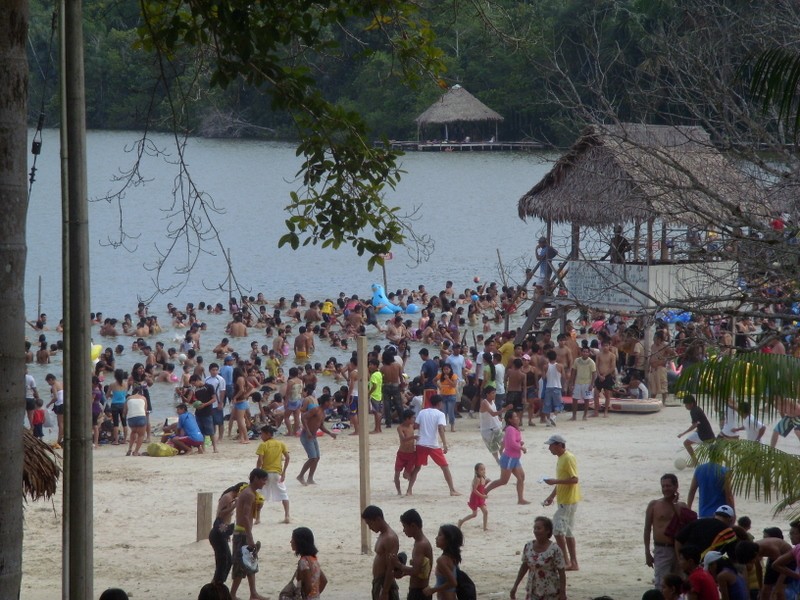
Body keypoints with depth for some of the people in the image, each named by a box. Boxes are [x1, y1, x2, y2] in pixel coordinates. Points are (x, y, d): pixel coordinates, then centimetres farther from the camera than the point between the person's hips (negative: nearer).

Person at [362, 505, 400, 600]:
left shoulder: (390, 538, -18)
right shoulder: (382, 535, 13)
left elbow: (391, 569, -21)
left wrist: (385, 592, -22)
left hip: (385, 585, -10)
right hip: (378, 583, 10)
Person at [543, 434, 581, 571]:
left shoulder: (568, 458, -17)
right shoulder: (561, 458, 14)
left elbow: (574, 479, -23)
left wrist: (555, 481, -25)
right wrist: (552, 496, 19)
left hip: (568, 501, -10)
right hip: (563, 500, 10)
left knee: (558, 529, -12)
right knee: (567, 531, 11)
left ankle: (566, 561, -9)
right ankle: (573, 563, 14)